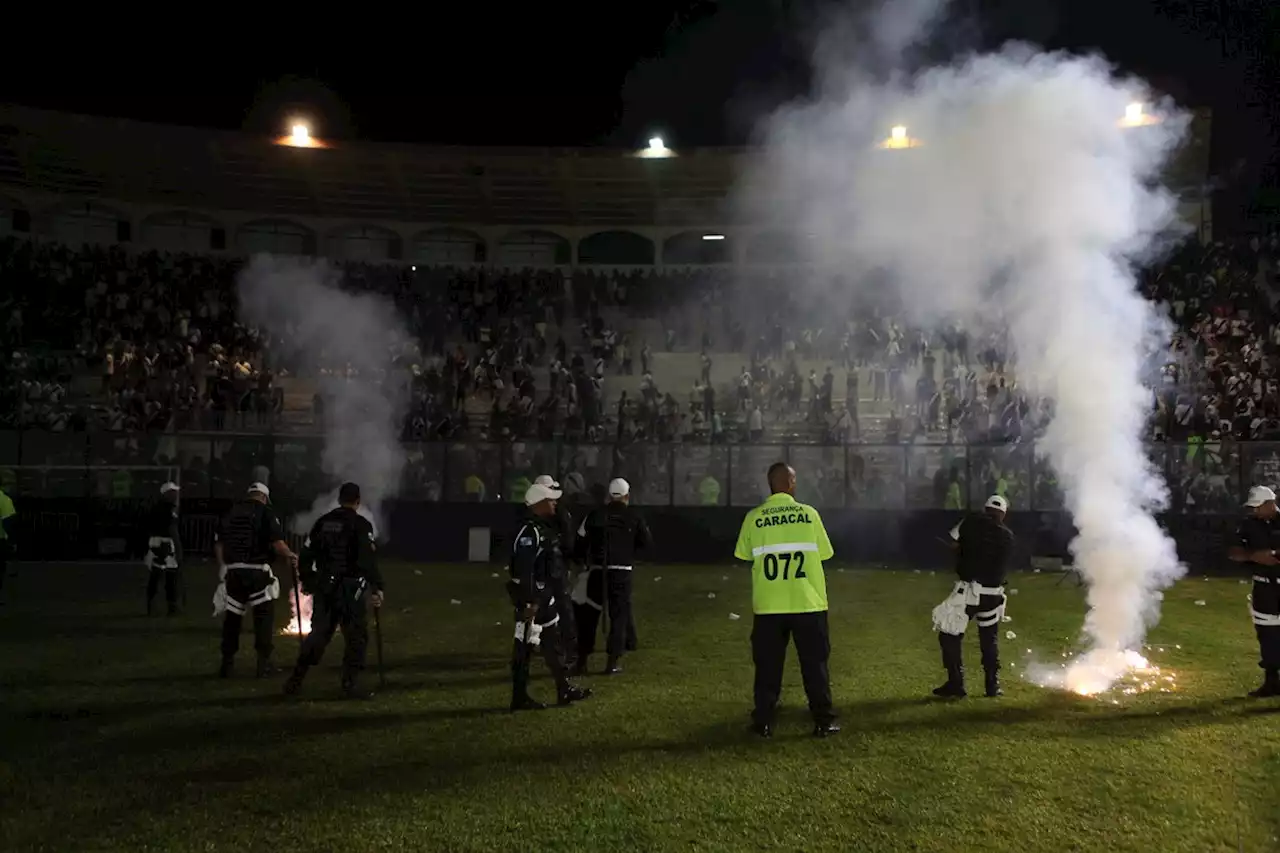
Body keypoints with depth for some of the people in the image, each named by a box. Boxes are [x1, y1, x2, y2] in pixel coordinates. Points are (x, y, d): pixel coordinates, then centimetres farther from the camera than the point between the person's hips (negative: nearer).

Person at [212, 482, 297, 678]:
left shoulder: (230, 514, 11)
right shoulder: (266, 513, -4)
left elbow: (218, 544, 12)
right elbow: (278, 544, -12)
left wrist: (222, 567, 22)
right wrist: (291, 556, 6)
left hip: (233, 572, 5)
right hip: (257, 572, -4)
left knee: (232, 617, 13)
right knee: (264, 616, 6)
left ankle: (227, 662, 18)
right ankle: (263, 662, 6)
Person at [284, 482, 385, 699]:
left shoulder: (322, 522, 10)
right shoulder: (361, 525, -7)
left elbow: (306, 554, 14)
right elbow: (369, 559, -16)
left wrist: (306, 581, 27)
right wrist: (376, 588, -13)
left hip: (323, 587, 6)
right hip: (349, 589, -6)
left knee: (318, 633, 15)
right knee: (356, 636, 3)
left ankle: (295, 680, 15)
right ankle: (349, 684, 0)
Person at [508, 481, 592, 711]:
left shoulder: (544, 528, 12)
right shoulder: (529, 531, -19)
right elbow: (524, 570, -24)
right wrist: (530, 602, -25)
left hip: (544, 595, 10)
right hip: (532, 596, -10)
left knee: (552, 642, 16)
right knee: (524, 646, -2)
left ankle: (564, 689, 26)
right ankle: (520, 698, 7)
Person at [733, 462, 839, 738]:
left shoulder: (754, 517, -4)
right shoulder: (808, 513, -4)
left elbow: (745, 556, 4)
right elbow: (824, 553, 2)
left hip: (769, 605, 1)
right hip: (808, 602, 0)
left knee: (768, 665, 10)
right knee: (815, 664, 10)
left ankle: (763, 722, 13)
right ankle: (824, 721, 15)